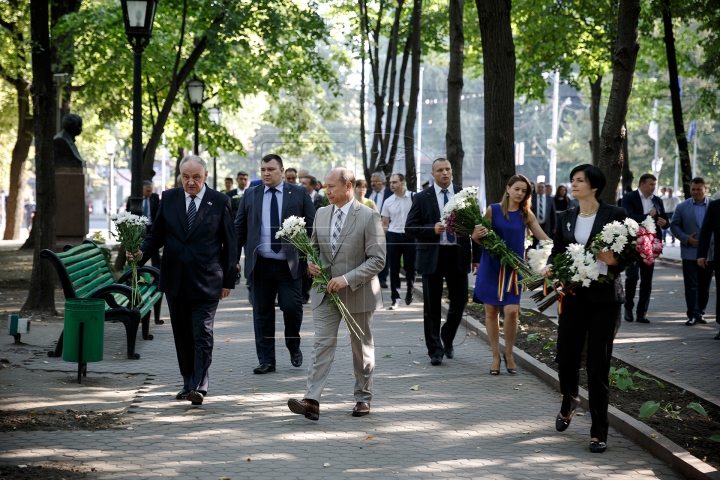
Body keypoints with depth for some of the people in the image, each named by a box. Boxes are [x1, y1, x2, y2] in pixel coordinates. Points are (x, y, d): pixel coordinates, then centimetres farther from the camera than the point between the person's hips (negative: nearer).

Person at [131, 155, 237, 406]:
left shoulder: (220, 202, -1)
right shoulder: (169, 198, 6)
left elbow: (229, 244, 3)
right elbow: (157, 234, 9)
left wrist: (228, 280, 2)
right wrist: (142, 253, -12)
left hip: (206, 280, -4)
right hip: (175, 280, 4)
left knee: (202, 334, -9)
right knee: (182, 335, 11)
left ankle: (199, 387, -12)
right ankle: (188, 382, 22)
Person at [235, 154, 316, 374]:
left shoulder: (299, 194, 3)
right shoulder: (251, 196, 9)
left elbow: (311, 228, 4)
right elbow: (239, 229, 11)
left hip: (290, 265, -2)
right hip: (260, 264, 2)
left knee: (291, 307, -9)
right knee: (262, 314, 4)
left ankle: (294, 346, 19)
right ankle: (266, 360, 12)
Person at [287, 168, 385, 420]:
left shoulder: (368, 217, -10)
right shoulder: (322, 214, 7)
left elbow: (377, 259, -14)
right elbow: (314, 246, 21)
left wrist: (347, 279, -22)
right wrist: (310, 263, -3)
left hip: (357, 293, -4)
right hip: (326, 291, 4)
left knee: (361, 347, 9)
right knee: (322, 344, -6)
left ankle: (363, 397, 22)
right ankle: (312, 401, -15)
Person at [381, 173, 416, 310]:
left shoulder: (414, 198, -4)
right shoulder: (388, 202, 4)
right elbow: (385, 224, 8)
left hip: (410, 236, -2)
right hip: (393, 236, 2)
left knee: (410, 267, 8)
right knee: (394, 269, 1)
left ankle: (409, 293, 31)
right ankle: (395, 299, 5)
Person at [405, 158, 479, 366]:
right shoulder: (422, 198, 1)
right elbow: (410, 228, -2)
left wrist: (477, 255, 4)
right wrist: (432, 230, -18)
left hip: (458, 255, 2)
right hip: (432, 256, -2)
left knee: (459, 301, 5)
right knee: (432, 306, 2)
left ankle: (447, 340, 27)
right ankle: (435, 349, 10)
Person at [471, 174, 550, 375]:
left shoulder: (526, 215, 2)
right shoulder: (493, 210, -1)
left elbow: (544, 238, -1)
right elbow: (480, 237, 2)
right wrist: (477, 236, -20)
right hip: (491, 266, 0)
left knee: (512, 311, -12)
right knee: (491, 311, 3)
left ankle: (508, 353, 8)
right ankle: (496, 355, 17)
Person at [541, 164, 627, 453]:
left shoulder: (614, 215, -4)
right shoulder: (565, 218, 10)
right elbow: (557, 251, 14)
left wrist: (613, 260, -23)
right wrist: (551, 267, -7)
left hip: (604, 299, -4)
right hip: (573, 297, 4)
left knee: (598, 365, -3)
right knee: (566, 359, 4)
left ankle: (599, 432, 6)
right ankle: (568, 404, 38)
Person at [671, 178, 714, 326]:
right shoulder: (682, 207, 4)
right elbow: (674, 225, 5)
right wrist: (686, 238, -9)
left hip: (709, 253, 1)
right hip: (690, 252, -1)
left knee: (704, 285, 9)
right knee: (691, 285, -4)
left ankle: (700, 313, 19)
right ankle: (693, 315, -3)